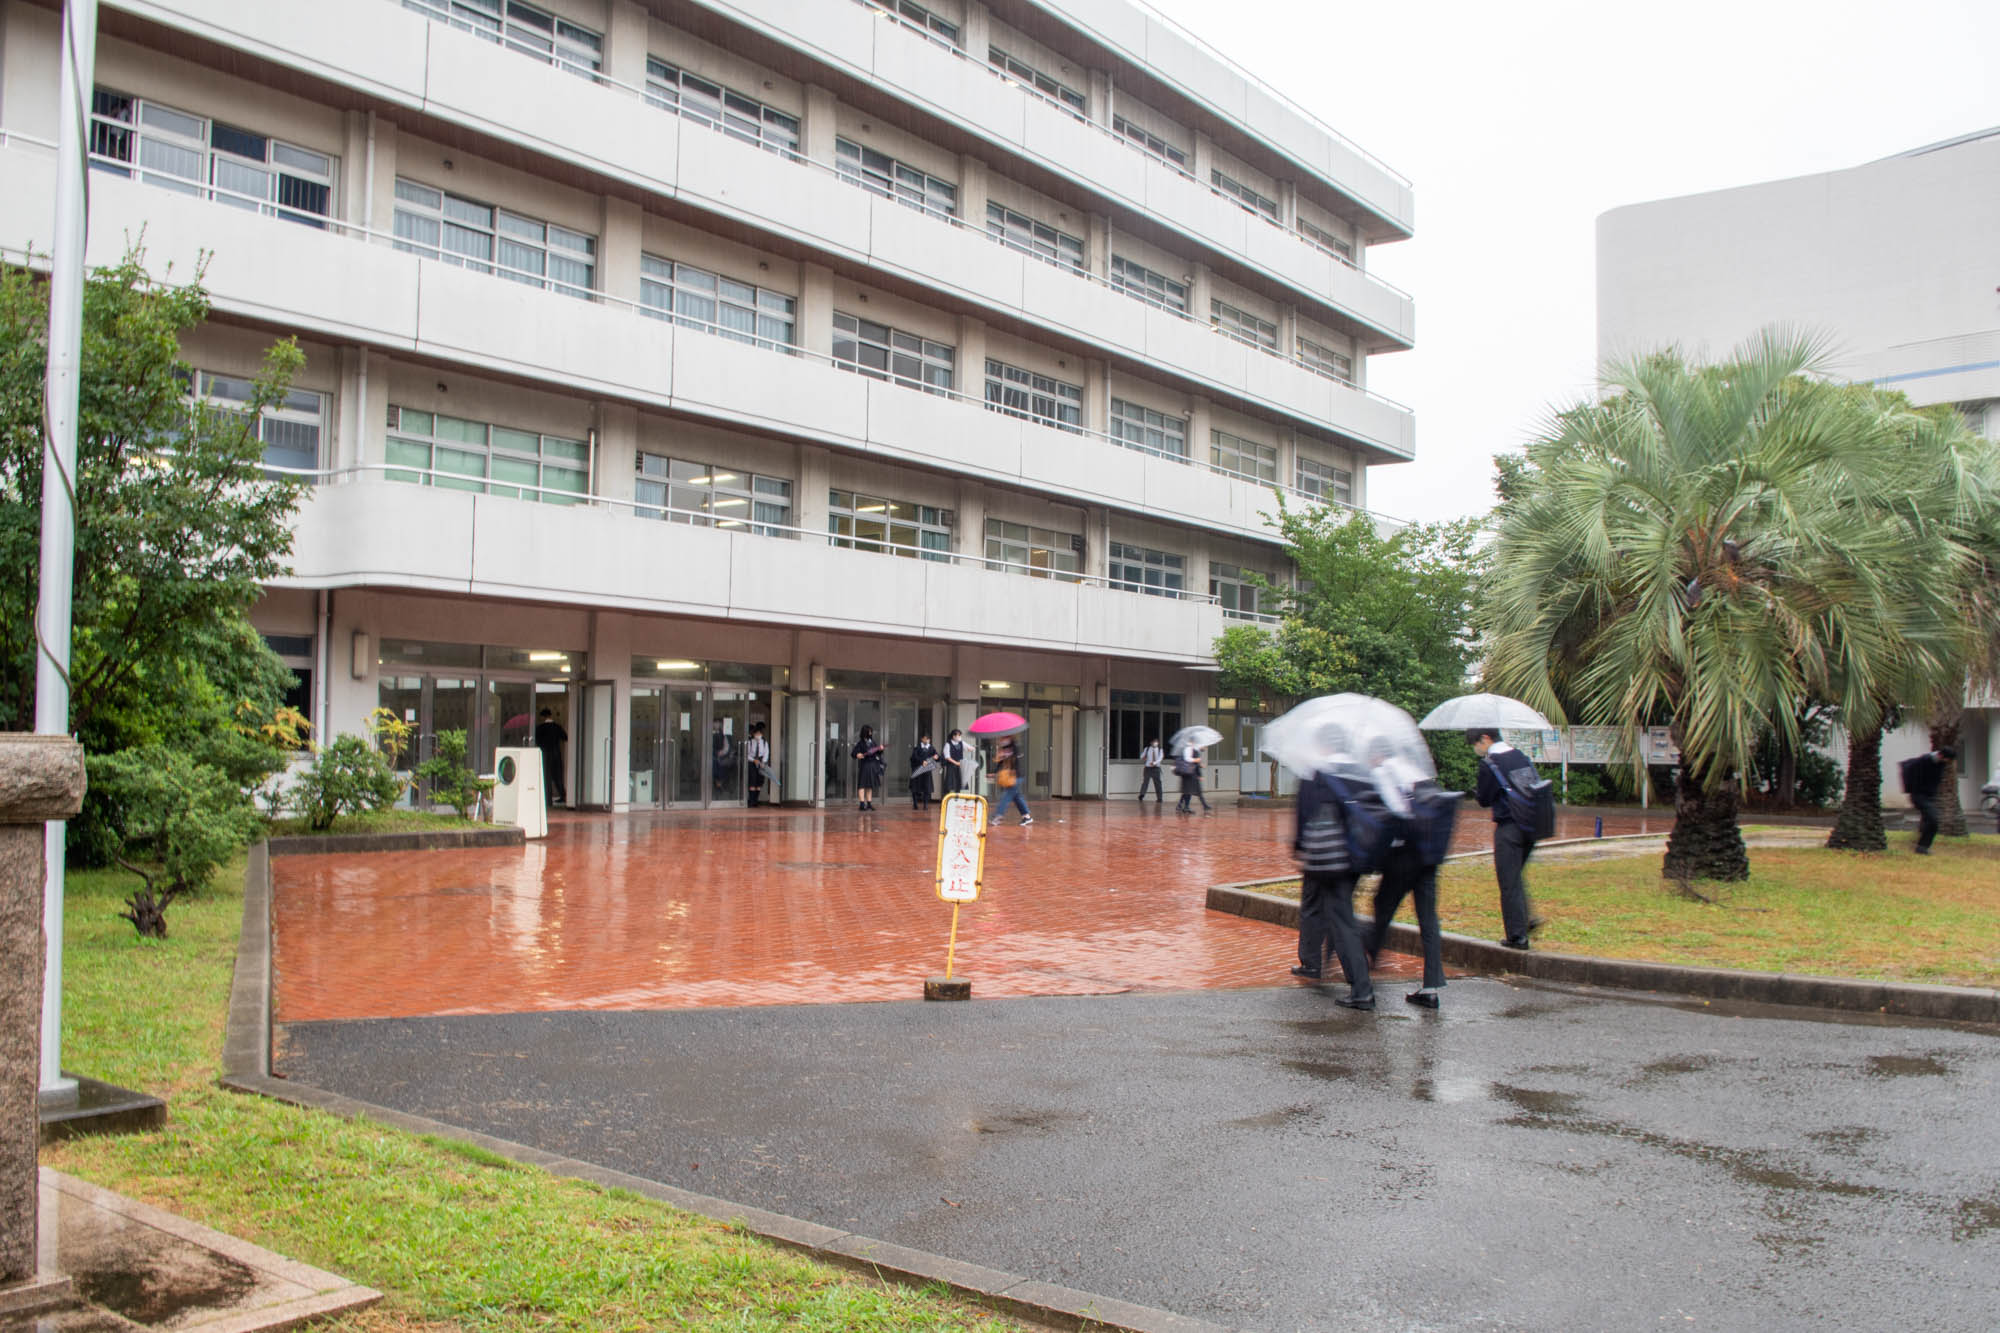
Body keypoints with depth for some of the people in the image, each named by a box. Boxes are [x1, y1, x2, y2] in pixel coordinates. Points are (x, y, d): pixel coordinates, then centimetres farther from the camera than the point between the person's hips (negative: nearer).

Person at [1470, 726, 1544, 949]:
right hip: (1531, 827, 7)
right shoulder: (1522, 757, 10)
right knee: (1517, 875, 23)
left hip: (1508, 829, -7)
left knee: (1509, 882, 0)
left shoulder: (1489, 763, -11)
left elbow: (1484, 799, -8)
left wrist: (1474, 792, 14)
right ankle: (1529, 916, 10)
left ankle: (1517, 935, 2)